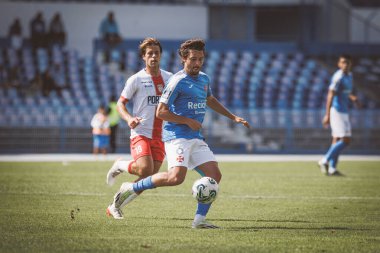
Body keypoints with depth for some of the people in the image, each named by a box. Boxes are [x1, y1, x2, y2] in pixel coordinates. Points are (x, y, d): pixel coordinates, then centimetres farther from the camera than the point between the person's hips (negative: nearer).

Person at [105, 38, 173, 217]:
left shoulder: (169, 78, 9)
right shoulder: (136, 79, -3)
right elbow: (120, 103, 0)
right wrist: (129, 118, -19)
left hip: (160, 134, 4)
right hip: (140, 133, -4)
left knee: (148, 178, -1)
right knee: (145, 169, -25)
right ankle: (120, 166, 8)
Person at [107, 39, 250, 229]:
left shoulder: (204, 79, 15)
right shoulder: (178, 81, -10)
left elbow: (210, 100, 36)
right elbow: (161, 112, -12)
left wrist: (233, 117, 34)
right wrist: (188, 121, -12)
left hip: (196, 138, 8)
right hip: (177, 136, -8)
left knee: (214, 175, -5)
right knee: (176, 177, -25)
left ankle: (199, 219, 0)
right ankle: (131, 189, -10)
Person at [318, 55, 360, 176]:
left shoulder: (349, 76, 13)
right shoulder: (338, 77, -16)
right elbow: (330, 95, -22)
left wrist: (352, 97, 9)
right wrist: (327, 115, -28)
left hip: (344, 111, 9)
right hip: (337, 111, -9)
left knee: (337, 140, 8)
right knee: (345, 140, -13)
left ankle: (332, 168, 9)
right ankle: (325, 161, -7)